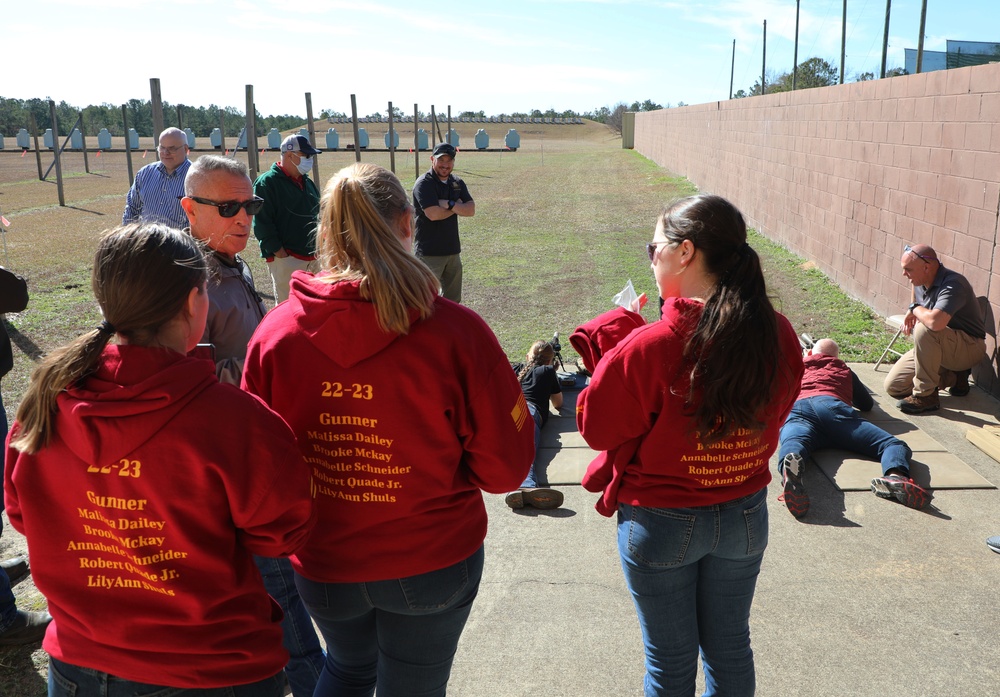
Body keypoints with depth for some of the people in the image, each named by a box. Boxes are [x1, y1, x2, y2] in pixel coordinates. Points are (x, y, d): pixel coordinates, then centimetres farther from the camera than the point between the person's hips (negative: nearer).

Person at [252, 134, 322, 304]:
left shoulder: (308, 183, 17)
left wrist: (318, 249, 12)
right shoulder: (266, 183, -8)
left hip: (312, 258, 8)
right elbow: (262, 224, -14)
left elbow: (318, 216, 23)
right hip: (285, 259, -8)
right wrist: (282, 255, -17)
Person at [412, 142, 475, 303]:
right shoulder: (424, 183, -11)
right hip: (429, 252, -7)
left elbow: (471, 210, -1)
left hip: (453, 250, 7)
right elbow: (433, 214, -23)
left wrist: (450, 204, -18)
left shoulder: (457, 183, 10)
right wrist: (458, 206, -8)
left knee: (453, 301, 17)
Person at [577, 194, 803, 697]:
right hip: (745, 516, 5)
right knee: (730, 646, 25)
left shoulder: (650, 346, -28)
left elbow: (595, 426, -15)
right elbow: (775, 413, 4)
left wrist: (615, 351, -7)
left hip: (662, 521, -4)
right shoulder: (778, 335, -11)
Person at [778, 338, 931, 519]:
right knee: (893, 444, -8)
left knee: (794, 443, -32)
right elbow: (867, 404, 51)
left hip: (795, 410, 0)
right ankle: (896, 476, -46)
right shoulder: (844, 371, 41)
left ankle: (790, 465, -72)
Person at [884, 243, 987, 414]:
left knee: (925, 330, -37)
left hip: (969, 348, -8)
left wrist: (914, 309, -23)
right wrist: (910, 318, -6)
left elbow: (935, 322, -45)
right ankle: (954, 377, 17)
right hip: (935, 349, 9)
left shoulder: (953, 285, -27)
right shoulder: (920, 284, 0)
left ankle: (925, 396, -24)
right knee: (893, 386, -1)